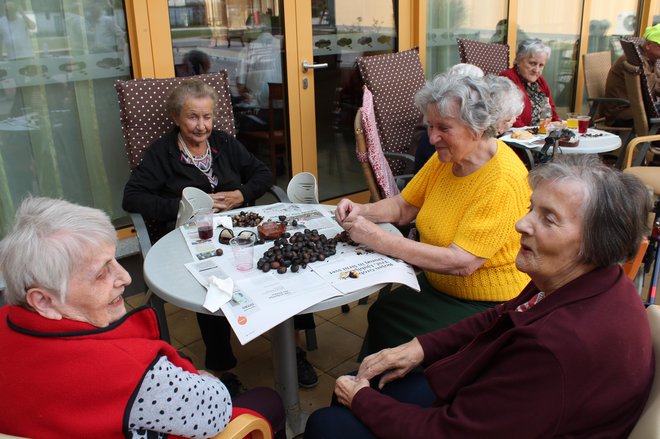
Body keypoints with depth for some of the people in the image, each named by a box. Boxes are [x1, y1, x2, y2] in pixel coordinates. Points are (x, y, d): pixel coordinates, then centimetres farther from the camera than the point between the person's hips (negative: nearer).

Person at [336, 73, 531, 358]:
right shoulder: (445, 158, 1)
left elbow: (460, 263, -30)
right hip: (437, 286, 7)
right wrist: (361, 212, -12)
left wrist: (378, 239, -31)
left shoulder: (503, 183, -25)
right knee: (379, 313, -10)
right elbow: (403, 207, 9)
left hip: (487, 306, -7)